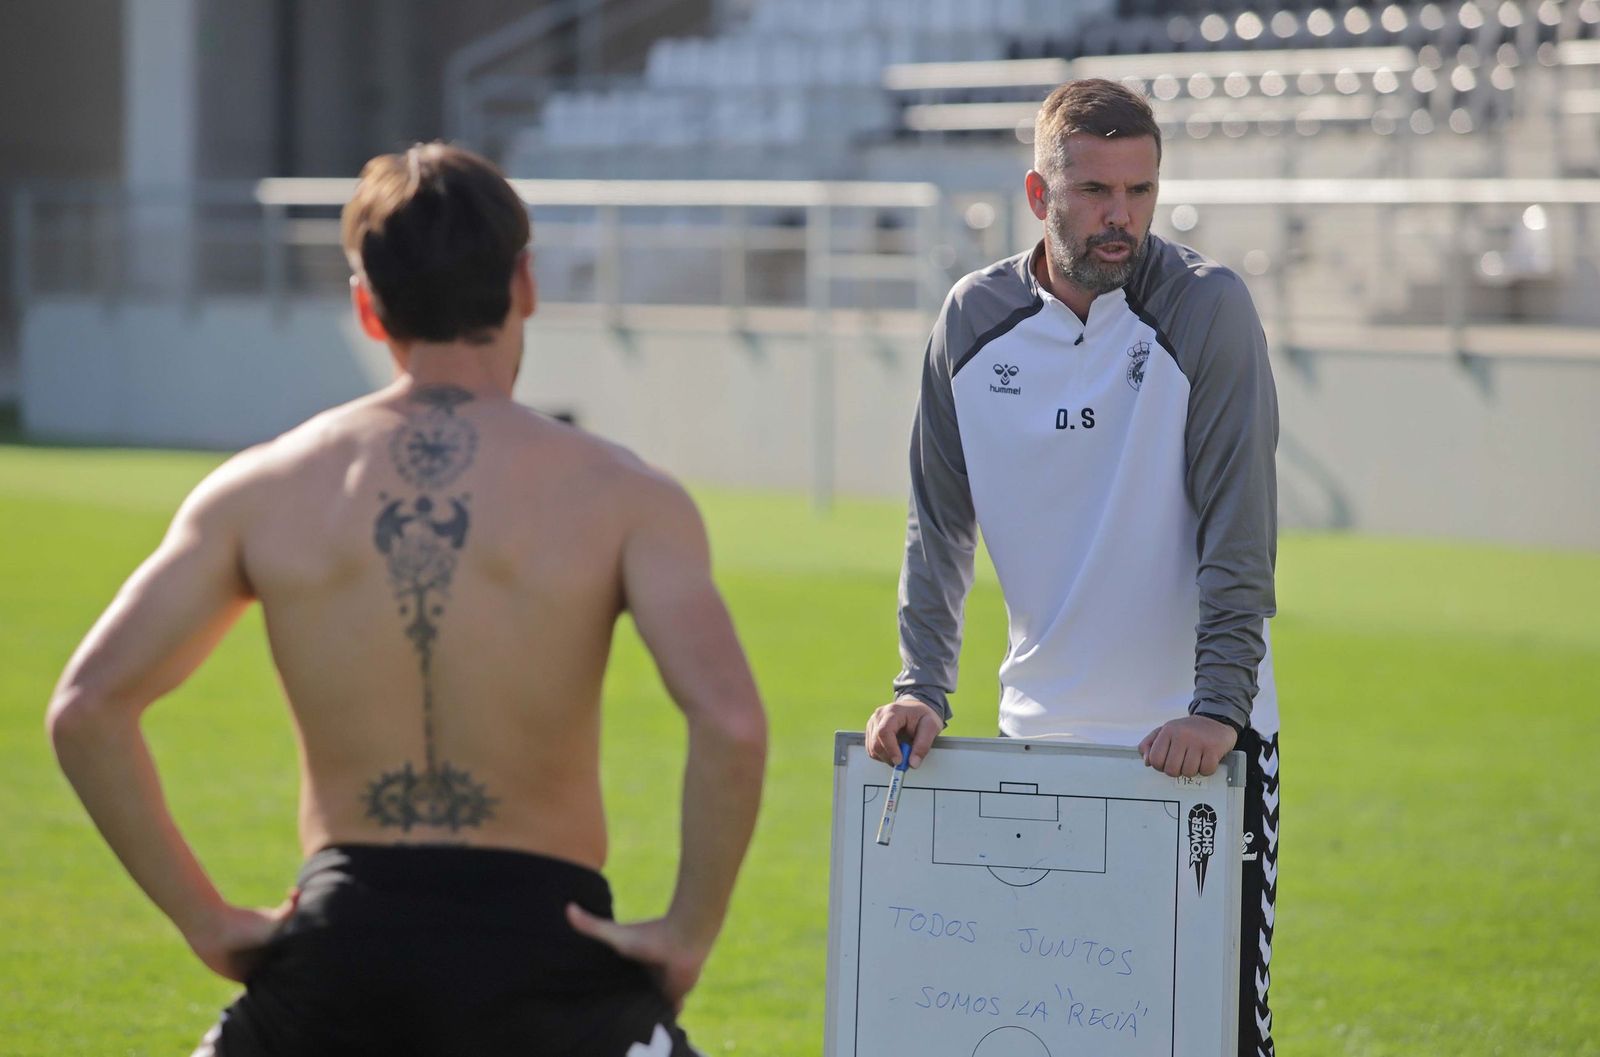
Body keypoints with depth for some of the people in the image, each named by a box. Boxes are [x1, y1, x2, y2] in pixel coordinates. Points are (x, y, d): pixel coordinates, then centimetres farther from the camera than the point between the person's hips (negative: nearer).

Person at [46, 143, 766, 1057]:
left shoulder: (264, 491, 4)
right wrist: (689, 931, -6)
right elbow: (731, 725, -18)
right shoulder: (621, 498, -3)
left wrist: (204, 919, 6)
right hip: (539, 951, -2)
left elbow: (87, 708, 0)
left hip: (341, 951, 2)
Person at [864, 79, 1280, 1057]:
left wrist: (1218, 709, -22)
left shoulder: (1207, 308, -10)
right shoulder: (976, 321, 1)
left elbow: (1238, 531, -14)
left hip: (1197, 738, -3)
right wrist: (923, 691, -2)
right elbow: (941, 525, 8)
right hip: (1041, 735, 4)